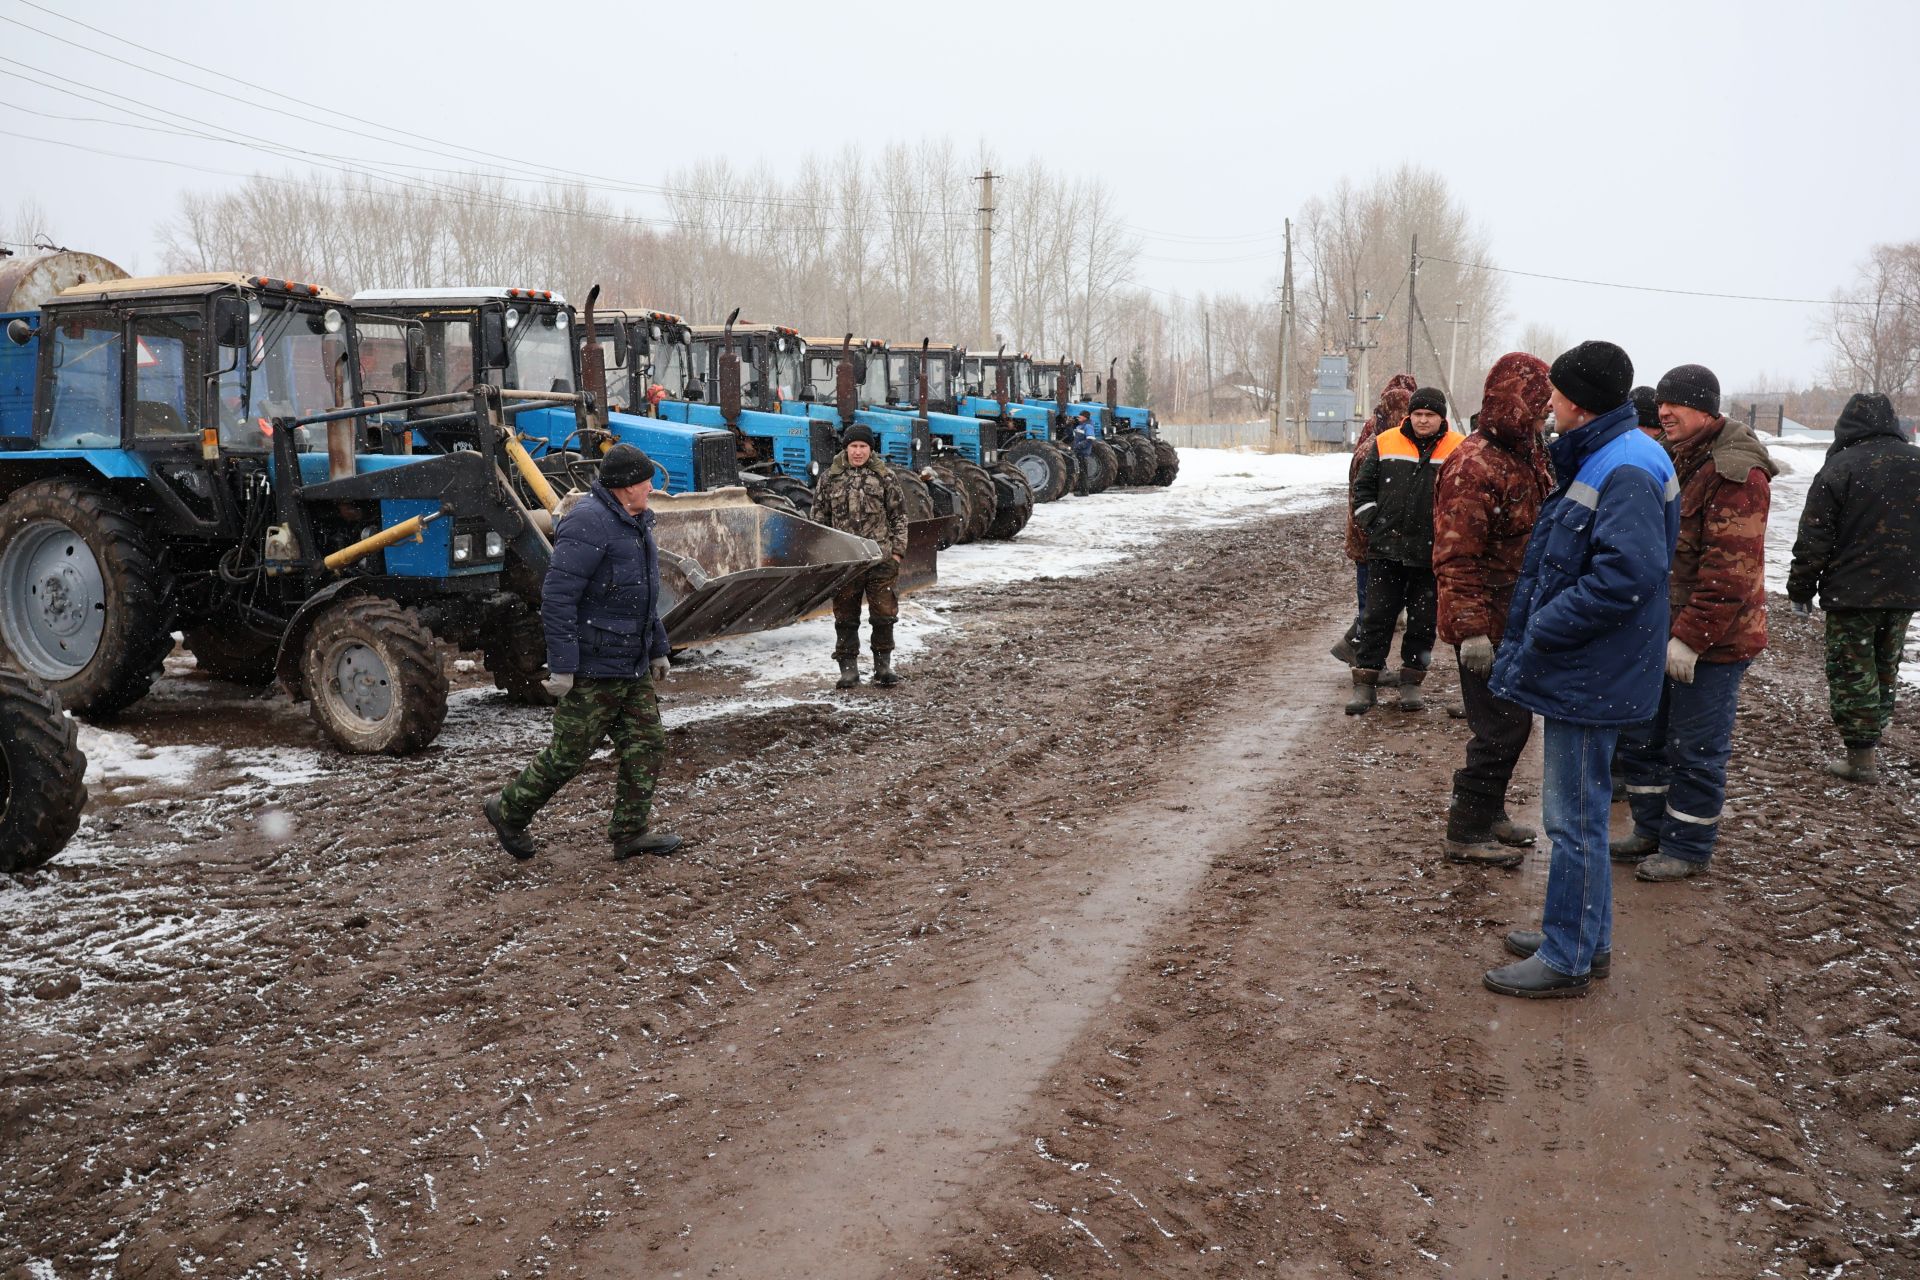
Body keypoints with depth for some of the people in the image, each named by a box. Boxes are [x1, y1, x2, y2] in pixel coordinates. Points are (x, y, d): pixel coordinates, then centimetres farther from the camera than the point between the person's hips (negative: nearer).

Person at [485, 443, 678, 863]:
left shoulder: (634, 522, 14)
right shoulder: (588, 523, -19)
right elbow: (557, 596, -24)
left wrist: (658, 650, 23)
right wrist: (562, 666, -25)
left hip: (633, 667, 9)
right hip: (592, 670, -9)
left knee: (647, 745, 7)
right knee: (569, 753, 1)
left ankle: (630, 833, 15)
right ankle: (509, 812, 20)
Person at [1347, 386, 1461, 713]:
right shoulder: (1385, 444, 2)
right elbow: (1363, 487, 11)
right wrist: (1372, 523, 1)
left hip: (1433, 555, 0)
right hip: (1386, 550, 1)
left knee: (1423, 621, 9)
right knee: (1377, 618, 3)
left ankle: (1411, 682, 23)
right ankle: (1364, 683, 9)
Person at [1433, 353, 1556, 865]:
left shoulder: (1525, 457, 11)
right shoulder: (1474, 466, -21)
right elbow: (1455, 558, -24)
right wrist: (1471, 629, -27)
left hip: (1517, 620, 10)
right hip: (1488, 625, -10)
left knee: (1511, 721, 18)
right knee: (1501, 726, -4)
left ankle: (1488, 813, 33)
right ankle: (1467, 833, 7)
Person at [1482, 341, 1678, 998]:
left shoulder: (1626, 471, -20)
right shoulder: (1597, 460, 13)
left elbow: (1629, 575, -31)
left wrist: (1542, 630, -22)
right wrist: (1532, 632, 10)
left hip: (1589, 677, -11)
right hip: (1577, 668, 11)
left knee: (1574, 817, -1)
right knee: (1578, 810, 19)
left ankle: (1566, 959, 11)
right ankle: (1586, 938, 33)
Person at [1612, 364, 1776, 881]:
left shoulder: (1735, 474, -18)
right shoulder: (1666, 460, 11)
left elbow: (1729, 571, -23)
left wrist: (1692, 636, -23)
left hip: (1711, 642, -9)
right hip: (1656, 632, 9)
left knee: (1695, 750, 3)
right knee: (1640, 735, 17)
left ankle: (1687, 848, 17)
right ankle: (1652, 830, 32)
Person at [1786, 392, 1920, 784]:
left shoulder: (1838, 469, -14)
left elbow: (1814, 541, -12)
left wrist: (1800, 589, -1)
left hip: (1851, 592, -6)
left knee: (1852, 671, 1)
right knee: (1886, 667, 22)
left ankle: (1861, 757, 1)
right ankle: (1873, 733, 36)